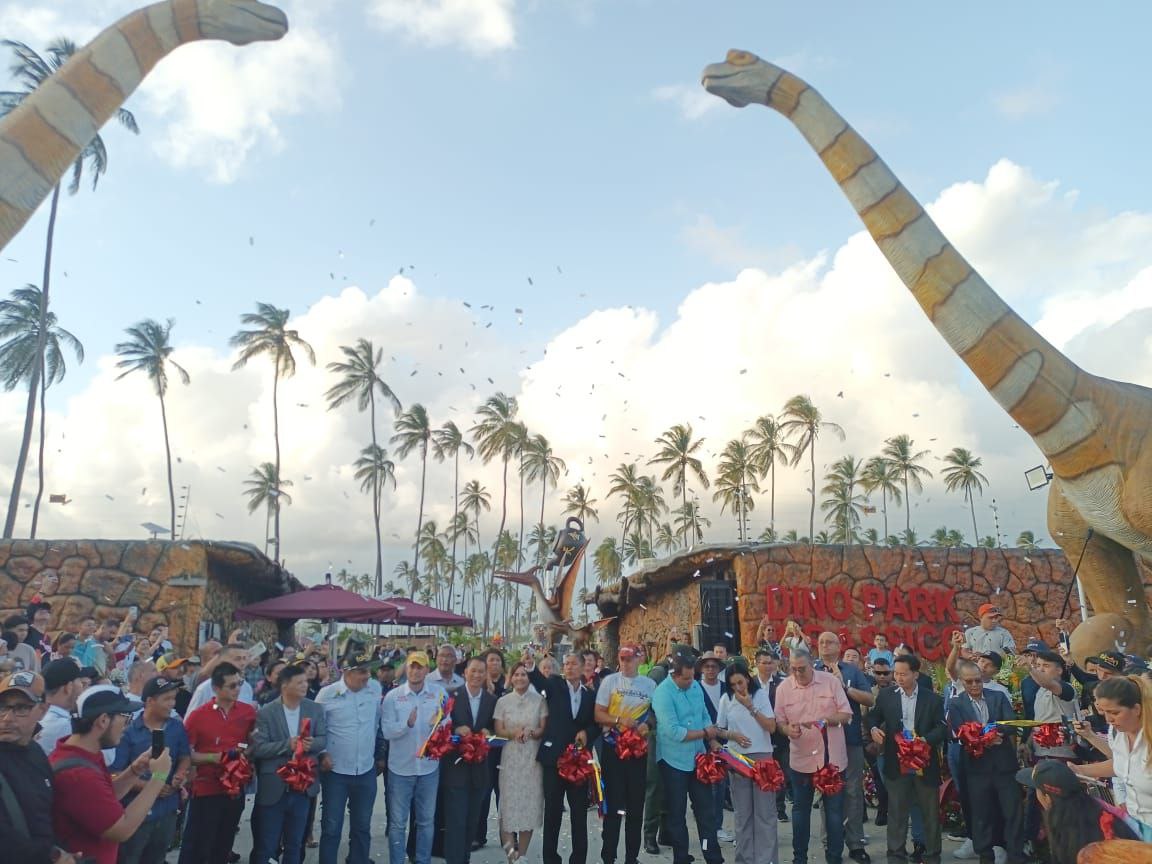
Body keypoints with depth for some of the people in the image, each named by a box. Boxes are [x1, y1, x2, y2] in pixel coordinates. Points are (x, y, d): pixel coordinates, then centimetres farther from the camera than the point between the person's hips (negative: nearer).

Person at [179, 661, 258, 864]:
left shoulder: (248, 712, -2)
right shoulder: (197, 715, -11)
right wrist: (212, 757, -18)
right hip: (206, 790, -3)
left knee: (223, 846, 17)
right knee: (196, 847, 4)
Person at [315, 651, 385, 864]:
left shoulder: (374, 694, -1)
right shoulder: (327, 694, -12)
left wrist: (380, 755, 16)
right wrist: (322, 755, -11)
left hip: (366, 771, 3)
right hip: (336, 771, -3)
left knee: (362, 826, 14)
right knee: (331, 826, 7)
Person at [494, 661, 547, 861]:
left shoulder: (539, 700, 1)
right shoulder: (503, 701, 3)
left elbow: (544, 729, 2)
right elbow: (499, 731, 1)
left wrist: (530, 732, -18)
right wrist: (514, 733, -17)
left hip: (533, 757, 0)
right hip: (510, 757, 0)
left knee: (530, 803, 3)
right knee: (509, 801, -5)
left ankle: (522, 854, 16)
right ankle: (510, 847, 7)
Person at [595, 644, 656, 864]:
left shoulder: (650, 684, 4)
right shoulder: (609, 681, -3)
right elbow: (598, 714, -3)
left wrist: (647, 725, -10)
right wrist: (619, 720, -19)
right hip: (613, 747, -2)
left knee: (636, 804, 9)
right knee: (613, 803, 2)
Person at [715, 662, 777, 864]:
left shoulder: (761, 694, -5)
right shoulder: (726, 699, 0)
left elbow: (771, 727, -9)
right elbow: (719, 729, 7)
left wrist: (750, 707, -17)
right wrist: (732, 735, -13)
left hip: (762, 756, -2)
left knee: (765, 811, 1)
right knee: (742, 812, 10)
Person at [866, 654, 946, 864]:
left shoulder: (932, 699, -2)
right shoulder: (885, 696, 1)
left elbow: (942, 728, -5)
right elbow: (873, 716, 9)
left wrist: (925, 740, -22)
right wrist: (874, 728, -13)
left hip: (925, 763, 0)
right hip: (897, 764, 0)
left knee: (931, 813, 12)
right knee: (896, 812, 7)